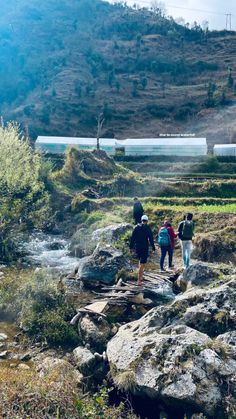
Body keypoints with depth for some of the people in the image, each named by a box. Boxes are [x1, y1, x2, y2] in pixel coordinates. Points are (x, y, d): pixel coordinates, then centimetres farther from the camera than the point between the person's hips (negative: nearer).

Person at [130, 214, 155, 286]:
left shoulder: (136, 227, 4)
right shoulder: (147, 228, -6)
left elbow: (132, 238, 5)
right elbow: (151, 239, -7)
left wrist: (131, 247, 10)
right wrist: (153, 248, 0)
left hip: (137, 247, 5)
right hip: (144, 248, -4)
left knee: (141, 261, 24)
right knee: (142, 263, -3)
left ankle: (140, 277, 28)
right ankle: (139, 280, -7)